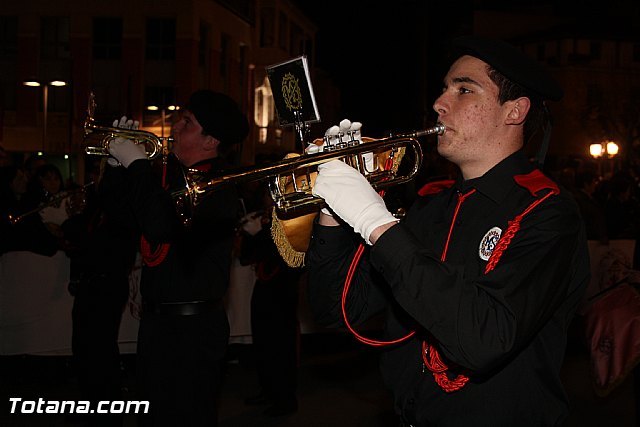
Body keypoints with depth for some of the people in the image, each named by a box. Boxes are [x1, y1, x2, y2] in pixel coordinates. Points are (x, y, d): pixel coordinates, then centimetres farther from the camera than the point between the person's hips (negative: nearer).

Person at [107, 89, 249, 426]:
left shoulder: (217, 187, -17)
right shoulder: (173, 175, 12)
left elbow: (161, 224, -32)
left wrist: (137, 164, -20)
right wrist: (120, 163, 5)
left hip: (192, 326, -9)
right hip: (157, 319, 9)